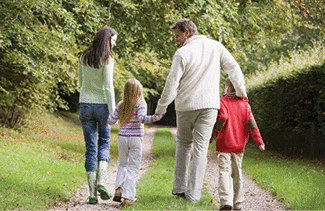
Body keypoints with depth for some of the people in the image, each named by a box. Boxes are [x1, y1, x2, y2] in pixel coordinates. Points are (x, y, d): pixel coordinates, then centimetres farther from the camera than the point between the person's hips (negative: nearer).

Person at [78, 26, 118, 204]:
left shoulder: (84, 57, 6)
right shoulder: (107, 59, -11)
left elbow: (81, 82, 13)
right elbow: (108, 87, -13)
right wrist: (113, 111, -10)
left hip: (85, 104, 4)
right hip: (102, 105, -4)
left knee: (90, 148, 6)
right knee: (104, 144, 14)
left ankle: (92, 192, 1)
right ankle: (101, 181, -6)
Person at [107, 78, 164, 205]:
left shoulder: (121, 105, 5)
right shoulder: (141, 103, -7)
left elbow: (111, 121, 8)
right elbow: (141, 118, -23)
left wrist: (111, 116, 29)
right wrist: (155, 118, -29)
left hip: (122, 137, 4)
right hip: (136, 139, -3)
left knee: (122, 164, 20)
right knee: (133, 168, 2)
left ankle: (119, 188, 1)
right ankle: (128, 197, -2)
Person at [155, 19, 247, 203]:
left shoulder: (182, 53, -8)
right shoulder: (216, 47, 4)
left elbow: (172, 84, -8)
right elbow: (234, 68, 10)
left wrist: (161, 106, 4)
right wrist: (240, 90, 25)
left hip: (186, 106, -2)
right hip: (209, 105, 2)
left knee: (184, 143, 18)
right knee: (201, 148, 2)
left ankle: (179, 187, 17)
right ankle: (194, 193, -2)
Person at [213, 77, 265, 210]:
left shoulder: (222, 102, -4)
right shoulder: (245, 104, 8)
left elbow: (222, 117, -19)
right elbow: (251, 124, 4)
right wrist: (259, 141, 5)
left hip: (224, 144, -4)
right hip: (239, 145, 4)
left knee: (224, 172, -8)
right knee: (237, 173, 14)